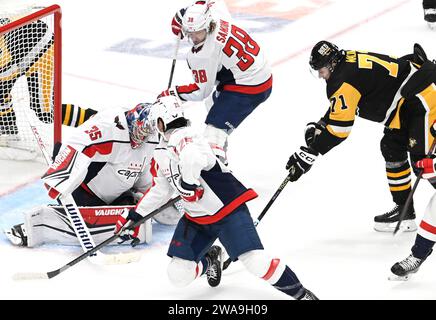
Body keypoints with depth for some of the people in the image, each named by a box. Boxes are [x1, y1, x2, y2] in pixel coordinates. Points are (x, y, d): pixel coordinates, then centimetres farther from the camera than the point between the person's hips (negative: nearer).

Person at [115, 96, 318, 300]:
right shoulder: (160, 155, 11)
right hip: (197, 219, 9)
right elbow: (160, 191, 24)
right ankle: (209, 261, 34)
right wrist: (134, 215, 24)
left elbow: (193, 158, -44)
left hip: (229, 210, -9)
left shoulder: (183, 136, -19)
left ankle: (300, 293, -5)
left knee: (256, 262, -21)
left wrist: (188, 184, -29)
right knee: (178, 275, 2)